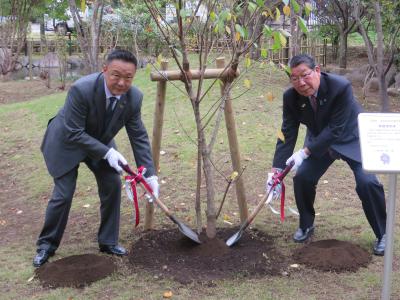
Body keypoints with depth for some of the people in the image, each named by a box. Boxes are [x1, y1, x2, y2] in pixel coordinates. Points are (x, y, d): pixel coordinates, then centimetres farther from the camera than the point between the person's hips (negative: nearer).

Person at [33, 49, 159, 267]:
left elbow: (139, 137, -13)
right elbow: (74, 133, -30)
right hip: (67, 142, -4)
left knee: (113, 185, -3)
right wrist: (107, 153, -34)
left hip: (101, 142, 5)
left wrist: (150, 175, -17)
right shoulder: (81, 89, -37)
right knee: (63, 194, -5)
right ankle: (46, 244, 17)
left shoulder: (134, 97, -22)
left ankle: (108, 241, 15)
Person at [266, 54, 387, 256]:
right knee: (302, 177, -9)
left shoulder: (341, 87, -34)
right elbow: (287, 134, -15)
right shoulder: (291, 97, -19)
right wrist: (276, 170, -20)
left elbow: (335, 129, -32)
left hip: (350, 140, -4)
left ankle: (382, 234, 5)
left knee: (367, 182, -18)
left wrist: (305, 152, -34)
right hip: (319, 141, 4)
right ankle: (306, 225, 18)